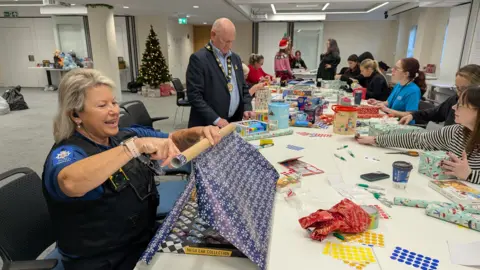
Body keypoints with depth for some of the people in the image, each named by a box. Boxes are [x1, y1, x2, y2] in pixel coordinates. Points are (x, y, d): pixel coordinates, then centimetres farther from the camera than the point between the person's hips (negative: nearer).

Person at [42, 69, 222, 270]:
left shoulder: (125, 136, 4)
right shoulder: (66, 153, -15)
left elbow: (174, 140, 6)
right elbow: (71, 183, -38)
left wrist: (198, 133, -15)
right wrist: (137, 145, -40)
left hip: (148, 240, 6)